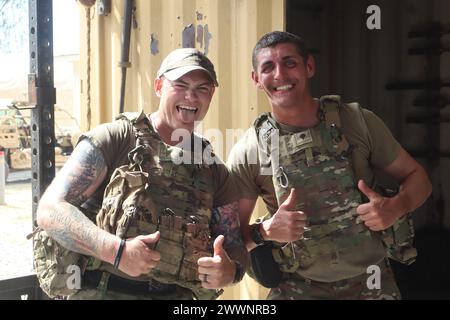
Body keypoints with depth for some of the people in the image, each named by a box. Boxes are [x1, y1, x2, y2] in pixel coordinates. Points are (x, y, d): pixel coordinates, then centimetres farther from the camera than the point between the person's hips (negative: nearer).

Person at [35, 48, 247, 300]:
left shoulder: (215, 172, 9)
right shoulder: (115, 138, -4)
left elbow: (236, 248, 10)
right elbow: (51, 210, -10)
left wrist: (228, 272, -13)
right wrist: (116, 250, -23)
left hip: (178, 295, 3)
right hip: (102, 291, -3)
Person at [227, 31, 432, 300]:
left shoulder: (358, 121, -7)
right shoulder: (247, 152, -9)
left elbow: (416, 176, 3)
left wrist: (396, 207, -17)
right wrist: (265, 231, -21)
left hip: (372, 285, 1)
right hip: (297, 289, -1)